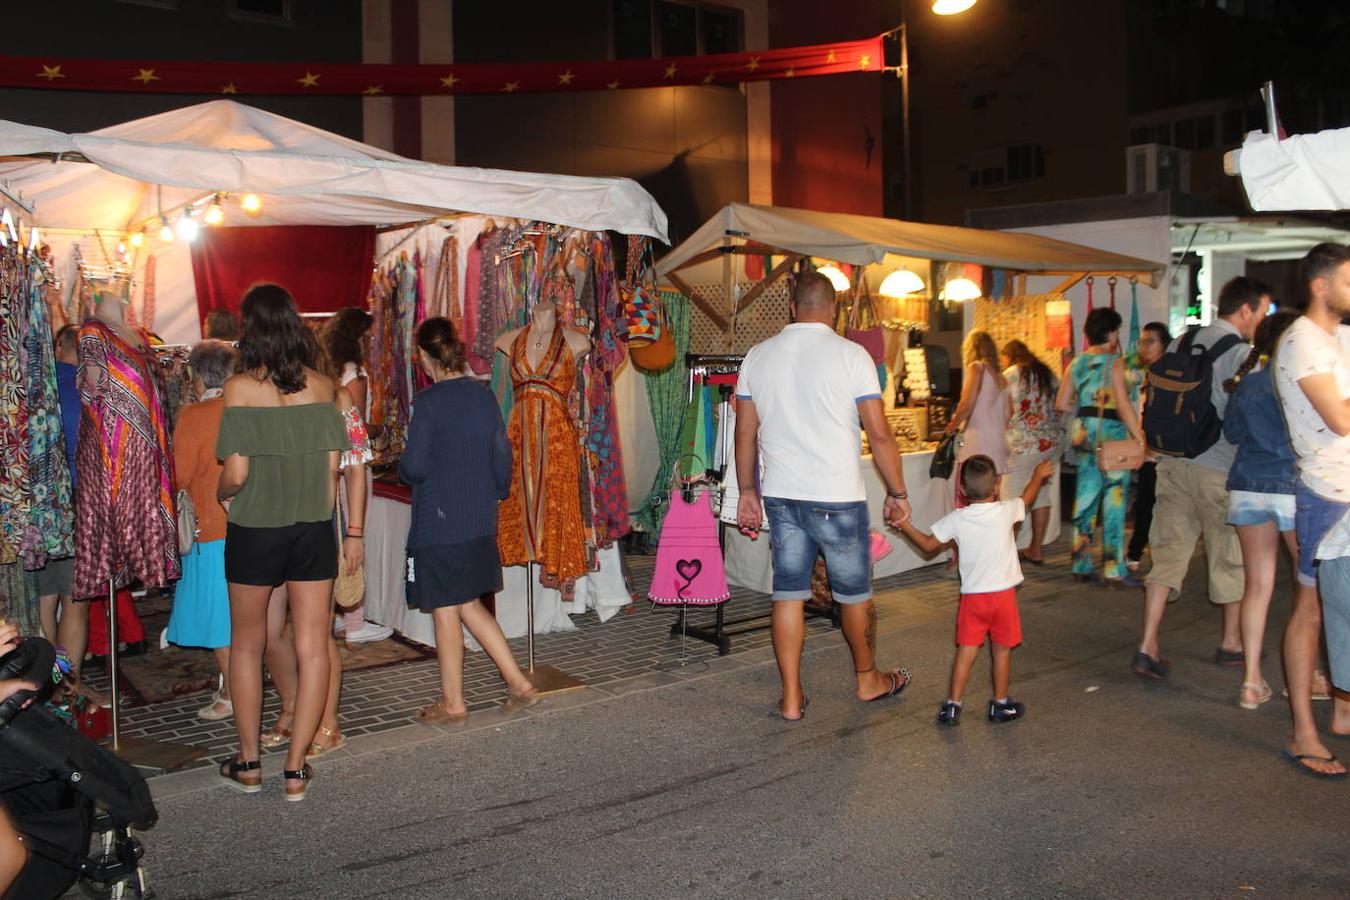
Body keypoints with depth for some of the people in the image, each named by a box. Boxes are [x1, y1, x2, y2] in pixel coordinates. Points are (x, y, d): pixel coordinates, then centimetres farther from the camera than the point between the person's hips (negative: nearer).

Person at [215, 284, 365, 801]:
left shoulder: (241, 389, -11)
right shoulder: (323, 387, -2)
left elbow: (236, 473, -14)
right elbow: (342, 466, -2)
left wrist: (222, 494, 8)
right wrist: (354, 532, 6)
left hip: (254, 530, -2)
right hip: (314, 529, 2)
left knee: (246, 646, 15)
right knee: (313, 649, 7)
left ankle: (248, 765, 24)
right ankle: (296, 769, 12)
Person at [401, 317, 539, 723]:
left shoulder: (429, 400, -15)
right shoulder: (484, 395, 4)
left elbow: (414, 466, -16)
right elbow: (503, 454, 8)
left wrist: (401, 467, 6)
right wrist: (495, 494, 22)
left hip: (439, 522, -7)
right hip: (480, 520, 7)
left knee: (446, 611, 6)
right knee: (471, 605, 18)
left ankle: (453, 703, 18)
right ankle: (520, 684, 17)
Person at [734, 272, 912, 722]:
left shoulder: (758, 356, 3)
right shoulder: (850, 355, -8)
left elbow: (745, 434, 7)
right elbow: (879, 434, -10)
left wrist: (748, 492, 16)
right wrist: (897, 493, 0)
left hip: (780, 495, 4)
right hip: (838, 498, -3)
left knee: (788, 593, 9)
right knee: (855, 592, 14)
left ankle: (791, 697, 14)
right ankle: (867, 679, 33)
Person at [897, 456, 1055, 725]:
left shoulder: (956, 519, -8)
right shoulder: (1006, 511, -9)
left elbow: (928, 545, 1)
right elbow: (1026, 498, 13)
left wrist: (905, 525, 14)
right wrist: (1038, 475, 32)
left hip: (972, 596, 1)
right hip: (1003, 593, -1)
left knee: (966, 651, 8)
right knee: (1002, 651, 13)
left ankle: (953, 705, 10)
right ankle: (1001, 704, 25)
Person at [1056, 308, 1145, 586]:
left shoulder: (1077, 362, 9)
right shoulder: (1114, 362, -9)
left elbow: (1062, 404, 8)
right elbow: (1123, 405, -15)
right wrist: (1139, 438, -13)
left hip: (1084, 435, 7)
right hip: (1110, 432, -7)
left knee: (1086, 497, 12)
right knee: (1114, 499, -2)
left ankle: (1082, 566, 17)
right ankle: (1114, 570, -1)